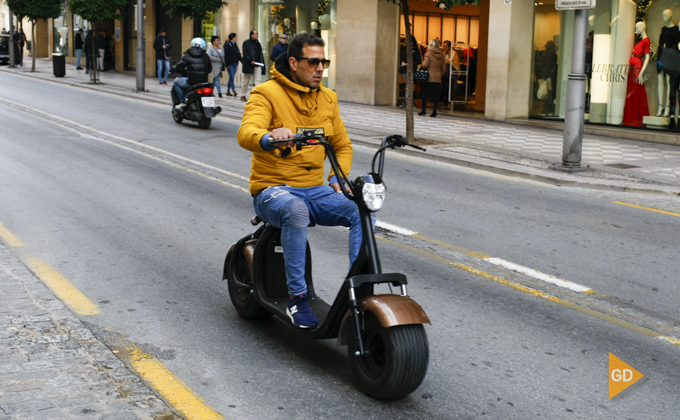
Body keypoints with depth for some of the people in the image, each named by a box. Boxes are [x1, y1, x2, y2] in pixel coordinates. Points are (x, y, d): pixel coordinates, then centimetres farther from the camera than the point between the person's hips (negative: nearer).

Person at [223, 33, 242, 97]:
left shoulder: (235, 44, 14)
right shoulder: (227, 44, -9)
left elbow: (238, 54, 17)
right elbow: (226, 55, -12)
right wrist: (227, 64, -16)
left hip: (235, 63, 7)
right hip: (230, 64, -7)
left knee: (231, 77, 10)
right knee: (231, 77, -11)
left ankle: (228, 91, 17)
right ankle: (234, 91, -15)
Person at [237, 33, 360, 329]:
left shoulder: (327, 98, 13)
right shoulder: (267, 93, -6)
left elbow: (342, 144, 22)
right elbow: (246, 133, -24)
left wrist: (338, 177, 2)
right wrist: (268, 138, -48)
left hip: (316, 190, 5)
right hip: (272, 189, -5)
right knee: (295, 210, -39)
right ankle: (297, 296, -31)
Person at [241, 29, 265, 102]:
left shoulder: (257, 43, 12)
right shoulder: (246, 43, -4)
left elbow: (260, 54, 14)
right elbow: (245, 54, -12)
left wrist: (262, 62, 5)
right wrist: (250, 60, -22)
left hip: (257, 65, 4)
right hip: (248, 65, -4)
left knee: (258, 80, -8)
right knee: (246, 81, 8)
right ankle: (243, 95, 21)